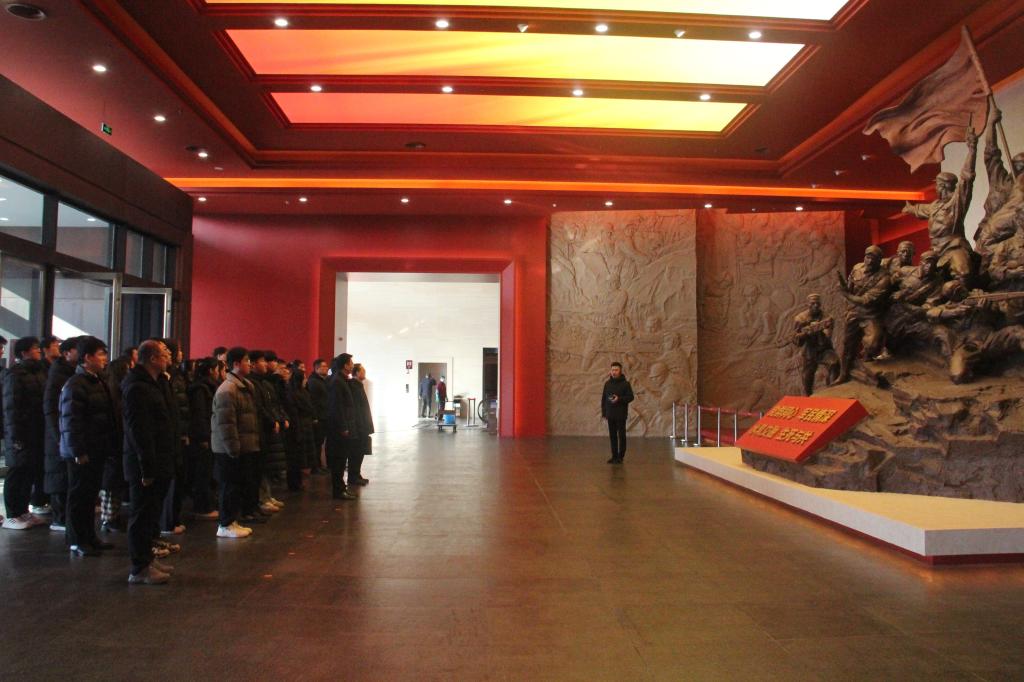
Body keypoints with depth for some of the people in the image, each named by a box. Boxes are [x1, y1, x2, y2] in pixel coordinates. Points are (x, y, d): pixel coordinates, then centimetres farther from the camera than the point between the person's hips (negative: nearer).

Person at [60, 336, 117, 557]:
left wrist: (110, 446, 14)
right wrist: (78, 452, -21)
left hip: (97, 451, 9)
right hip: (83, 453, -9)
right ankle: (76, 541, 12)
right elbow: (71, 421, -19)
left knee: (91, 495, 16)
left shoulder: (98, 381, 13)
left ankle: (89, 536, 26)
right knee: (79, 496, 2)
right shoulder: (75, 385, -15)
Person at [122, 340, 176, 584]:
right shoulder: (138, 388, -17)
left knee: (150, 515, 17)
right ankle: (140, 569, 7)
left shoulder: (152, 384, 15)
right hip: (145, 465, -10)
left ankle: (146, 558, 28)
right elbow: (139, 431, -22)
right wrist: (147, 468, -22)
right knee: (143, 516, -2)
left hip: (157, 464, 10)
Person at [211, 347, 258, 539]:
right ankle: (225, 525, 9)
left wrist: (253, 442, 17)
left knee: (238, 486, 15)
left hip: (245, 447, 9)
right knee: (230, 486, 0)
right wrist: (233, 448, -21)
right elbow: (226, 423, -21)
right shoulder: (227, 390, -17)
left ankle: (232, 521, 25)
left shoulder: (246, 386, 13)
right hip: (230, 450, -9)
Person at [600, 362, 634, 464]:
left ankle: (620, 457, 7)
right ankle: (614, 456, 15)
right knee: (612, 436, 8)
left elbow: (630, 397, -7)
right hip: (610, 414, 4)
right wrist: (603, 412, 8)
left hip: (621, 415, -4)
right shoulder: (607, 383, 8)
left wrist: (619, 399, -21)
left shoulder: (625, 383, -5)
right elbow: (603, 398, 11)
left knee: (621, 436, 1)